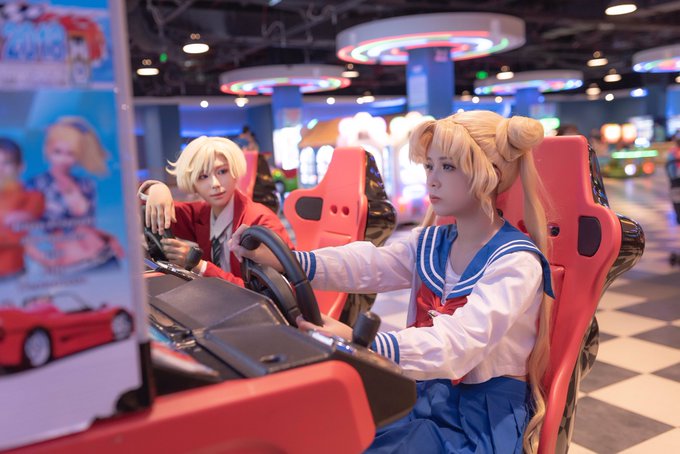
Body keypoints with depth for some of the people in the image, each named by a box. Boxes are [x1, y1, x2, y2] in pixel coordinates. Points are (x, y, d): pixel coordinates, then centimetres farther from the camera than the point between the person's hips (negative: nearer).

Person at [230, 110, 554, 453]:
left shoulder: (518, 261, -17)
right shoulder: (429, 243, 7)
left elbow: (460, 341, -32)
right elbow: (365, 265, -9)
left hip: (485, 414, -6)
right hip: (425, 395, 6)